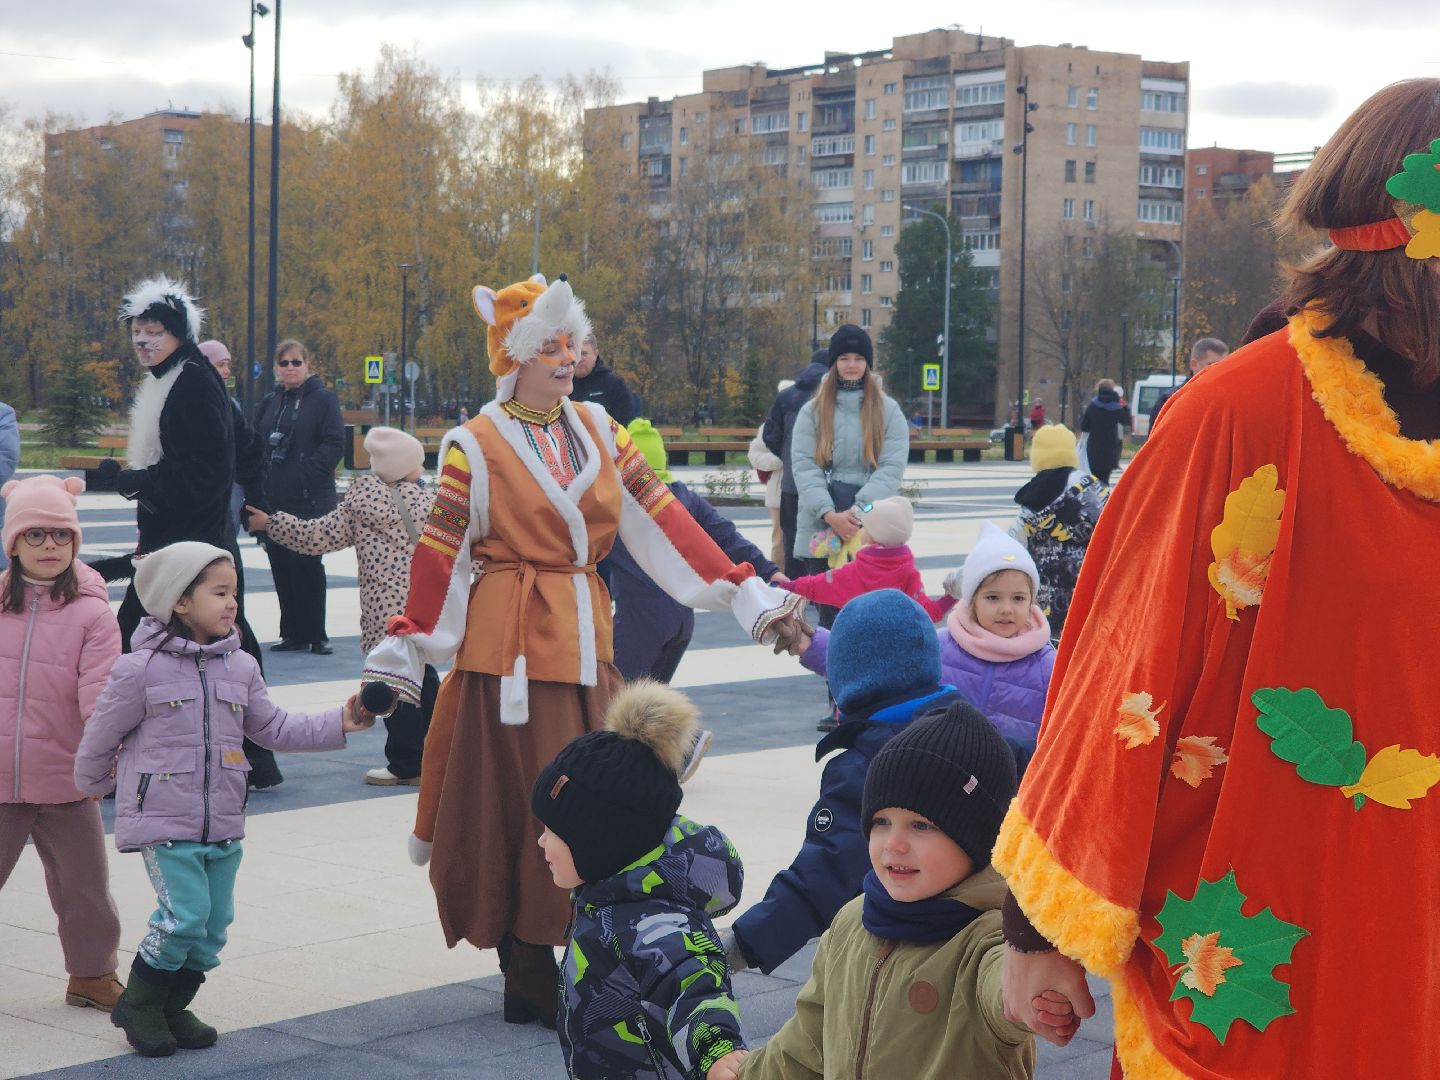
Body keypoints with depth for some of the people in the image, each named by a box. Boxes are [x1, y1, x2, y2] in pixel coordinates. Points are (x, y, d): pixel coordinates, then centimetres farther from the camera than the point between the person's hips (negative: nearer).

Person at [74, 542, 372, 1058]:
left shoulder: (240, 668, 7)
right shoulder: (141, 670, -10)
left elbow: (274, 728, 13)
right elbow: (101, 735, 2)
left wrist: (337, 723, 4)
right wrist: (93, 784, 16)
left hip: (223, 823, 6)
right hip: (163, 821, -6)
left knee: (215, 924, 8)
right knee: (185, 915, -14)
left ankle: (172, 1007, 27)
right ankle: (138, 1004, 7)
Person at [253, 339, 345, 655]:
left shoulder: (324, 399, 0)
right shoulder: (269, 403, 17)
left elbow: (335, 443, -8)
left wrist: (308, 470, -16)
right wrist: (259, 479, 1)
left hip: (310, 499, -6)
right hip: (273, 499, 6)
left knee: (306, 564, -6)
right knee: (281, 566, 5)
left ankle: (315, 634, 4)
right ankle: (293, 633, 13)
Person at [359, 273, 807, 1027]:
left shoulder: (598, 431, 9)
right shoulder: (478, 446, -4)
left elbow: (662, 518, 7)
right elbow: (437, 552, -7)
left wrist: (747, 596, 2)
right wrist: (403, 650, -14)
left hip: (586, 637, 5)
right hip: (513, 640, -5)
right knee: (523, 803, -3)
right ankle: (530, 978, 7)